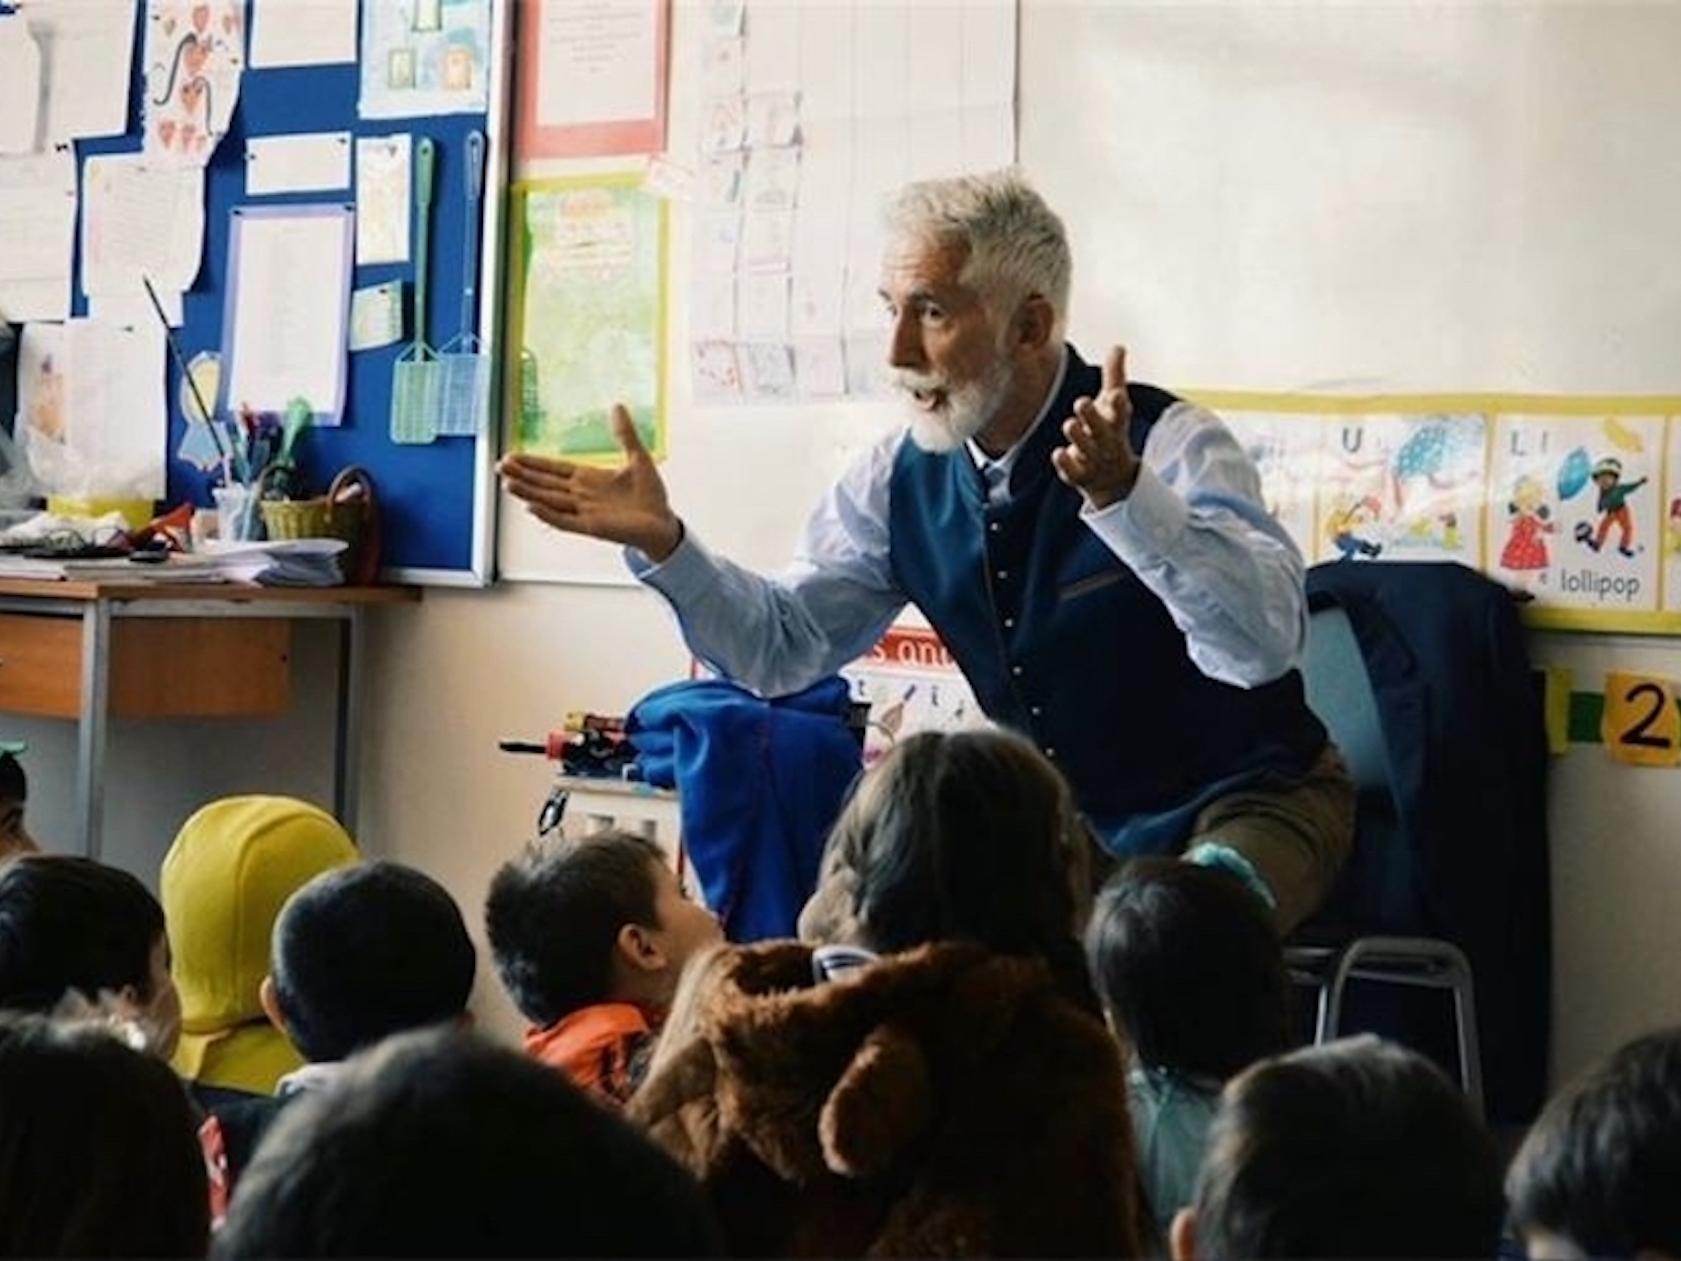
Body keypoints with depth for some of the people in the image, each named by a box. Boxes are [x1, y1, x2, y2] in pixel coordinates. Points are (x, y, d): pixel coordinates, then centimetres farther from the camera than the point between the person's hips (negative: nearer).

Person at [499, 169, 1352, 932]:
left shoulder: (1167, 443, -20)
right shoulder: (903, 478, -2)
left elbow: (1265, 644, -35)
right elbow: (780, 647, 4)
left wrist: (1123, 493, -49)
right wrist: (660, 540, -12)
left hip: (1243, 807, -6)